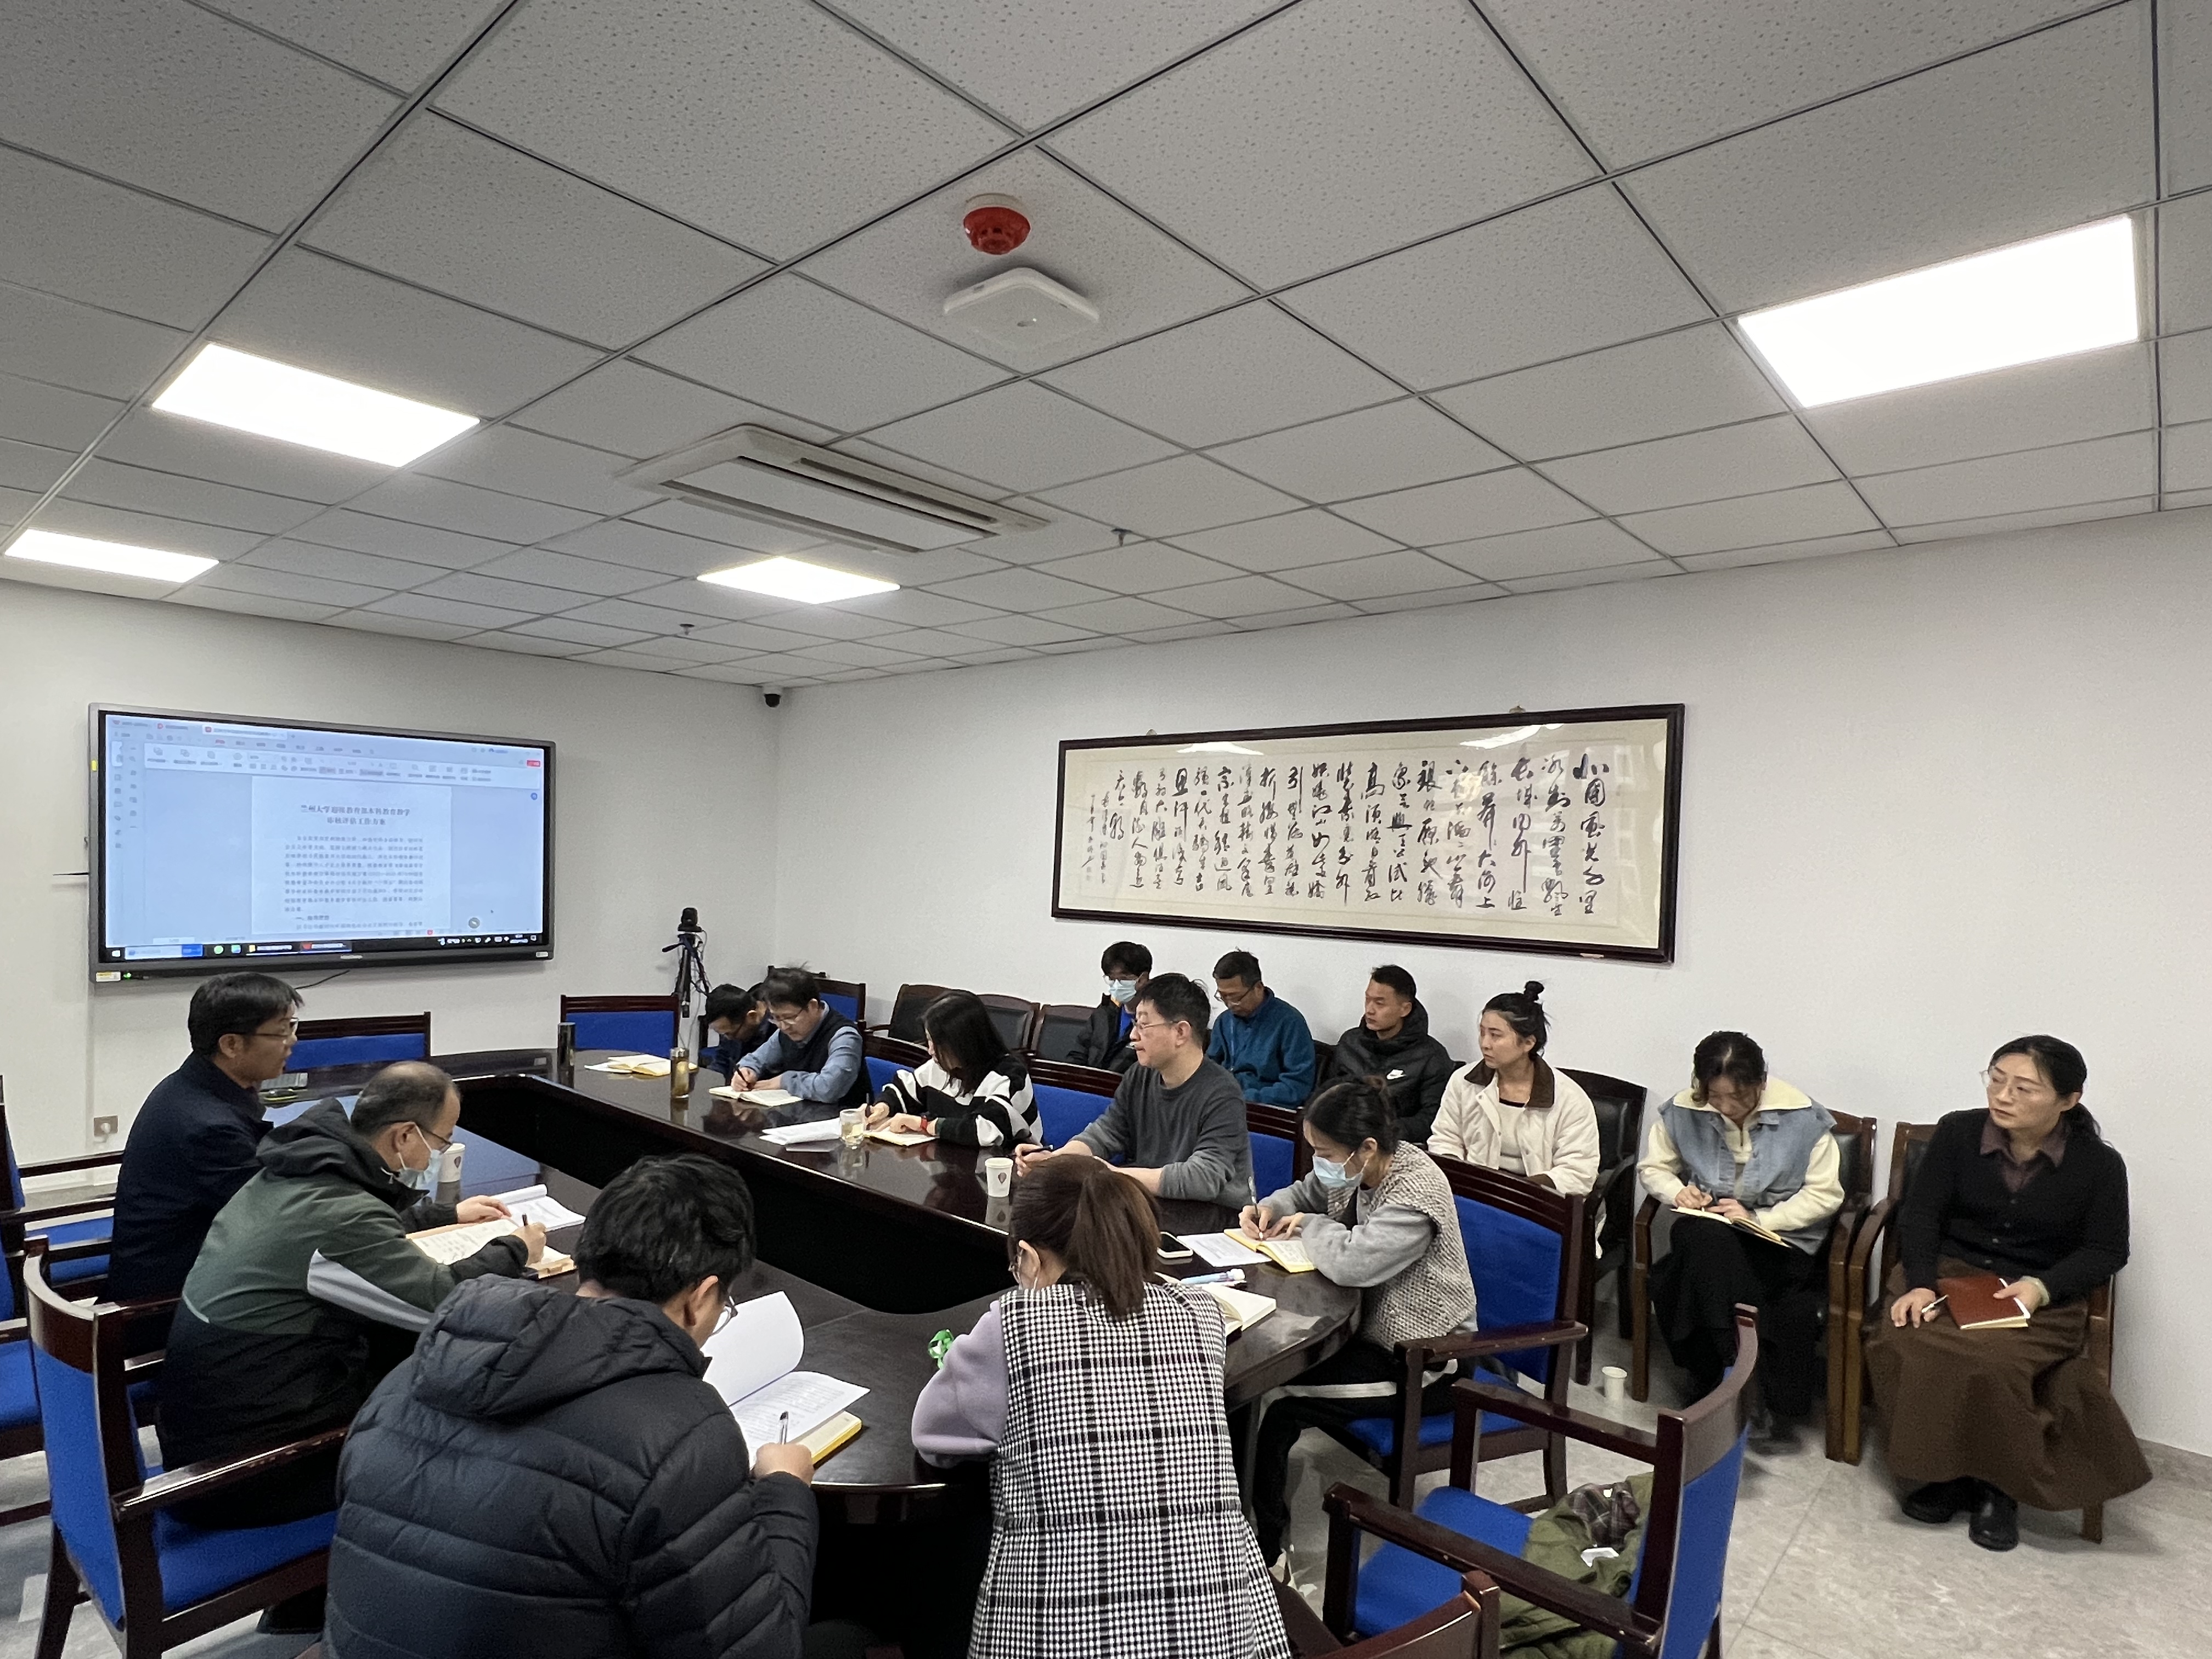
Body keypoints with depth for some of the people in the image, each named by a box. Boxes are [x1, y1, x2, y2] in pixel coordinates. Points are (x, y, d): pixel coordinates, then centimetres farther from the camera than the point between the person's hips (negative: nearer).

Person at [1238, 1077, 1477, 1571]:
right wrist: (1270, 1209, -5)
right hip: (1371, 1326, 9)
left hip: (1420, 1362, -9)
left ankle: (1264, 1552, 3)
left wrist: (1310, 1225, -20)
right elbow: (1305, 1193, 17)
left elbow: (1352, 1263, -40)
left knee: (1273, 1410, -18)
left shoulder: (1416, 1193, -28)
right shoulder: (1357, 1168, -3)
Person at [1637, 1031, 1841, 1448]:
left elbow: (1826, 1194, -6)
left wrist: (1759, 1218, -16)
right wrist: (1678, 1192, -12)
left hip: (1781, 1238, -1)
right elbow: (1653, 1167, 10)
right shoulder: (1684, 1111, -4)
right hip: (1709, 1233, 2)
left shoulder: (1802, 1117, -9)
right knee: (1701, 1241, -35)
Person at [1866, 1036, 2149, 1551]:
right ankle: (1947, 1470, -9)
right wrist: (1920, 1283, -17)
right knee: (1908, 1346, -28)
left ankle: (1997, 1483, -7)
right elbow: (1920, 1214, -2)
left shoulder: (2100, 1165, -3)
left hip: (2040, 1297, -1)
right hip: (1949, 1273, 2)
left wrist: (2042, 1287, -16)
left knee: (1987, 1360, -32)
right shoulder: (1957, 1132, -3)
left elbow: (2106, 1252, 3)